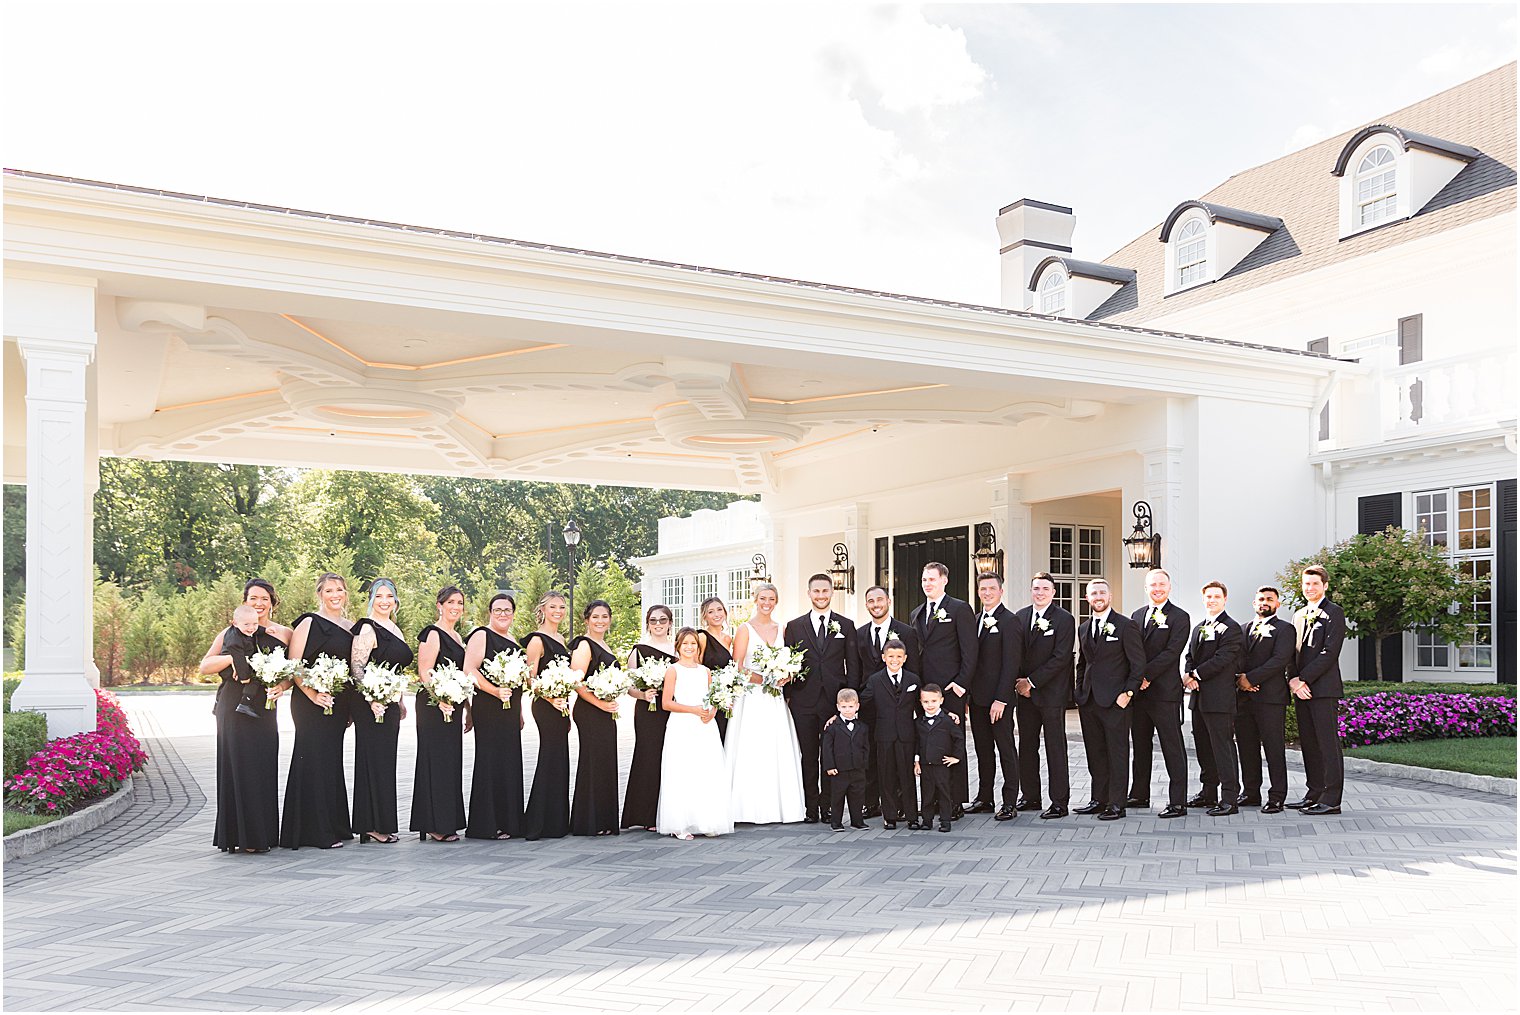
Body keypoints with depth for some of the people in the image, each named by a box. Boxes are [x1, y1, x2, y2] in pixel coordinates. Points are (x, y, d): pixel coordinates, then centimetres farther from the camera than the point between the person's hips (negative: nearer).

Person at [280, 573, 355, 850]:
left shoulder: (351, 628, 15)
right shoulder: (309, 623, -6)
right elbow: (293, 664, -11)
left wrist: (351, 707, 14)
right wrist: (312, 694, -21)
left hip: (339, 704, 7)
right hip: (311, 702, -7)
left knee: (332, 761, 12)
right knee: (315, 759, -4)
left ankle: (335, 826, 19)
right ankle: (316, 831, 1)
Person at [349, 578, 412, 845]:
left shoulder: (395, 629, 17)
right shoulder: (367, 628, -10)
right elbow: (356, 668, -18)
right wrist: (372, 700, -25)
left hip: (390, 706, 9)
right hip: (372, 706, -9)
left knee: (386, 762, 11)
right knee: (374, 761, -4)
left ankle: (382, 825, 17)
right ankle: (373, 826, 2)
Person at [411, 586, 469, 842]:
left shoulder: (457, 637, 18)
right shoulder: (432, 634, -9)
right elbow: (424, 673, -16)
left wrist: (467, 710, 19)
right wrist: (440, 700, -28)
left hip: (453, 708, 9)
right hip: (434, 706, -9)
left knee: (451, 762, 10)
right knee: (436, 761, -5)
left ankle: (447, 822, 17)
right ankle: (435, 826, -1)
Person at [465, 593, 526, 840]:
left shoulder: (513, 642, 19)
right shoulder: (481, 636, -5)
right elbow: (469, 670, -15)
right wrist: (495, 691, -22)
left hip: (510, 708, 8)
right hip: (488, 708, -8)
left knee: (510, 762, 8)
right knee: (491, 761, -7)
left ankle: (508, 821, 15)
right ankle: (487, 825, -1)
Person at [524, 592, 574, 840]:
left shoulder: (559, 639, 16)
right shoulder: (537, 640, -10)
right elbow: (531, 679, -14)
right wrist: (551, 699, -24)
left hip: (560, 706, 9)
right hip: (546, 707, -9)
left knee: (558, 762, 11)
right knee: (550, 761, -6)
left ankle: (555, 823, 18)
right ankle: (539, 825, 0)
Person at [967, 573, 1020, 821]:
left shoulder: (1008, 621, -10)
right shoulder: (976, 620, 14)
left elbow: (1011, 664, -15)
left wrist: (1001, 699, -19)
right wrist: (967, 691, 10)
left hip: (998, 698, -8)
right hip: (978, 697, 8)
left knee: (1006, 749, 1)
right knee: (983, 749, 13)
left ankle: (1009, 802, 7)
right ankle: (984, 798, 21)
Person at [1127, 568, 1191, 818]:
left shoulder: (1179, 617, -4)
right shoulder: (1137, 615, 16)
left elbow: (1171, 652, -13)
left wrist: (1147, 675, -17)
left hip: (1165, 691, -6)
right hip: (1139, 691, 7)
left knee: (1172, 748, -2)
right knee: (1140, 745, 14)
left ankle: (1178, 802, 1)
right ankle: (1140, 795, 24)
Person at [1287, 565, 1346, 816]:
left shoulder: (1334, 613, -4)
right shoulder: (1298, 616, 19)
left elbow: (1329, 653, -13)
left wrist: (1303, 679, -14)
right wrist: (1293, 680, -1)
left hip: (1323, 688, -7)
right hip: (1302, 689, 7)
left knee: (1328, 743, -6)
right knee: (1308, 744, 10)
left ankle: (1331, 800, -3)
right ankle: (1314, 794, 17)